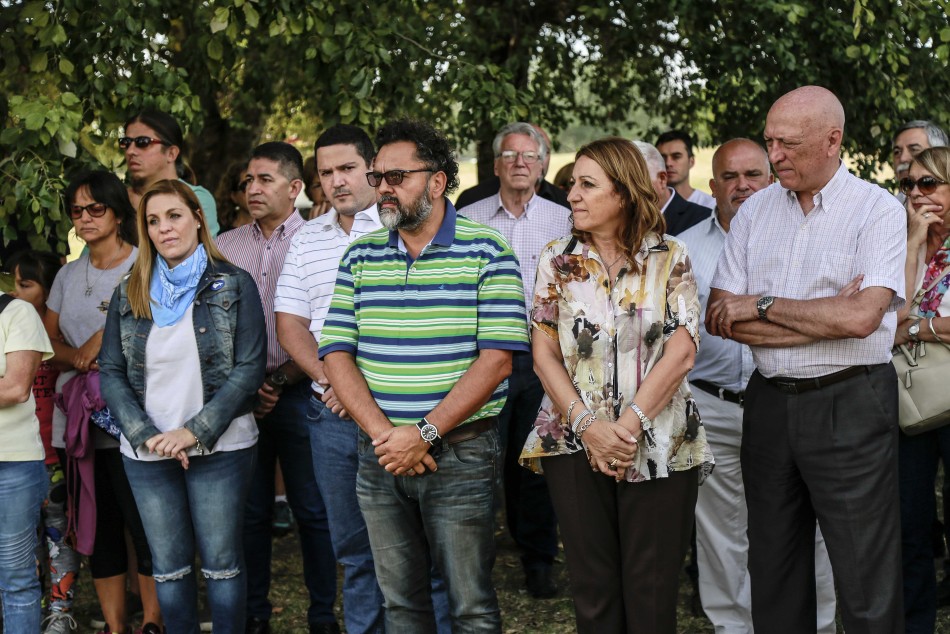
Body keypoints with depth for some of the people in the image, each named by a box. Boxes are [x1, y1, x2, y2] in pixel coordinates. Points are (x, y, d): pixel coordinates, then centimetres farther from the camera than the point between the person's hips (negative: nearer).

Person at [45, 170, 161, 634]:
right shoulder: (68, 275, 16)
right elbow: (49, 341, 12)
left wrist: (103, 339, -14)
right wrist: (79, 357, -7)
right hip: (78, 417, 6)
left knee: (144, 524, -3)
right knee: (97, 526, 9)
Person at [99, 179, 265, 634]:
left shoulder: (234, 285, -1)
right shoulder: (129, 295, 9)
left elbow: (249, 368, -7)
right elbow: (111, 373, 5)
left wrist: (195, 431, -14)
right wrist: (147, 437, -10)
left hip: (220, 449, -3)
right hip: (147, 456, 3)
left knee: (222, 563, 3)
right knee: (168, 567, 9)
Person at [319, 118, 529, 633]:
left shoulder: (486, 252, -6)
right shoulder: (360, 257, 7)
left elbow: (497, 358, -13)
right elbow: (336, 354, 2)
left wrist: (425, 434, -17)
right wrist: (382, 432, -13)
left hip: (460, 451, -4)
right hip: (379, 454, 4)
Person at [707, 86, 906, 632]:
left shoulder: (879, 210, -6)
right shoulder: (755, 212, 8)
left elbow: (861, 317, -19)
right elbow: (721, 317, 0)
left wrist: (763, 306, -10)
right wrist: (824, 318, -11)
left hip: (850, 403, -5)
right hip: (770, 399, 5)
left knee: (867, 579, -1)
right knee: (773, 566, 14)